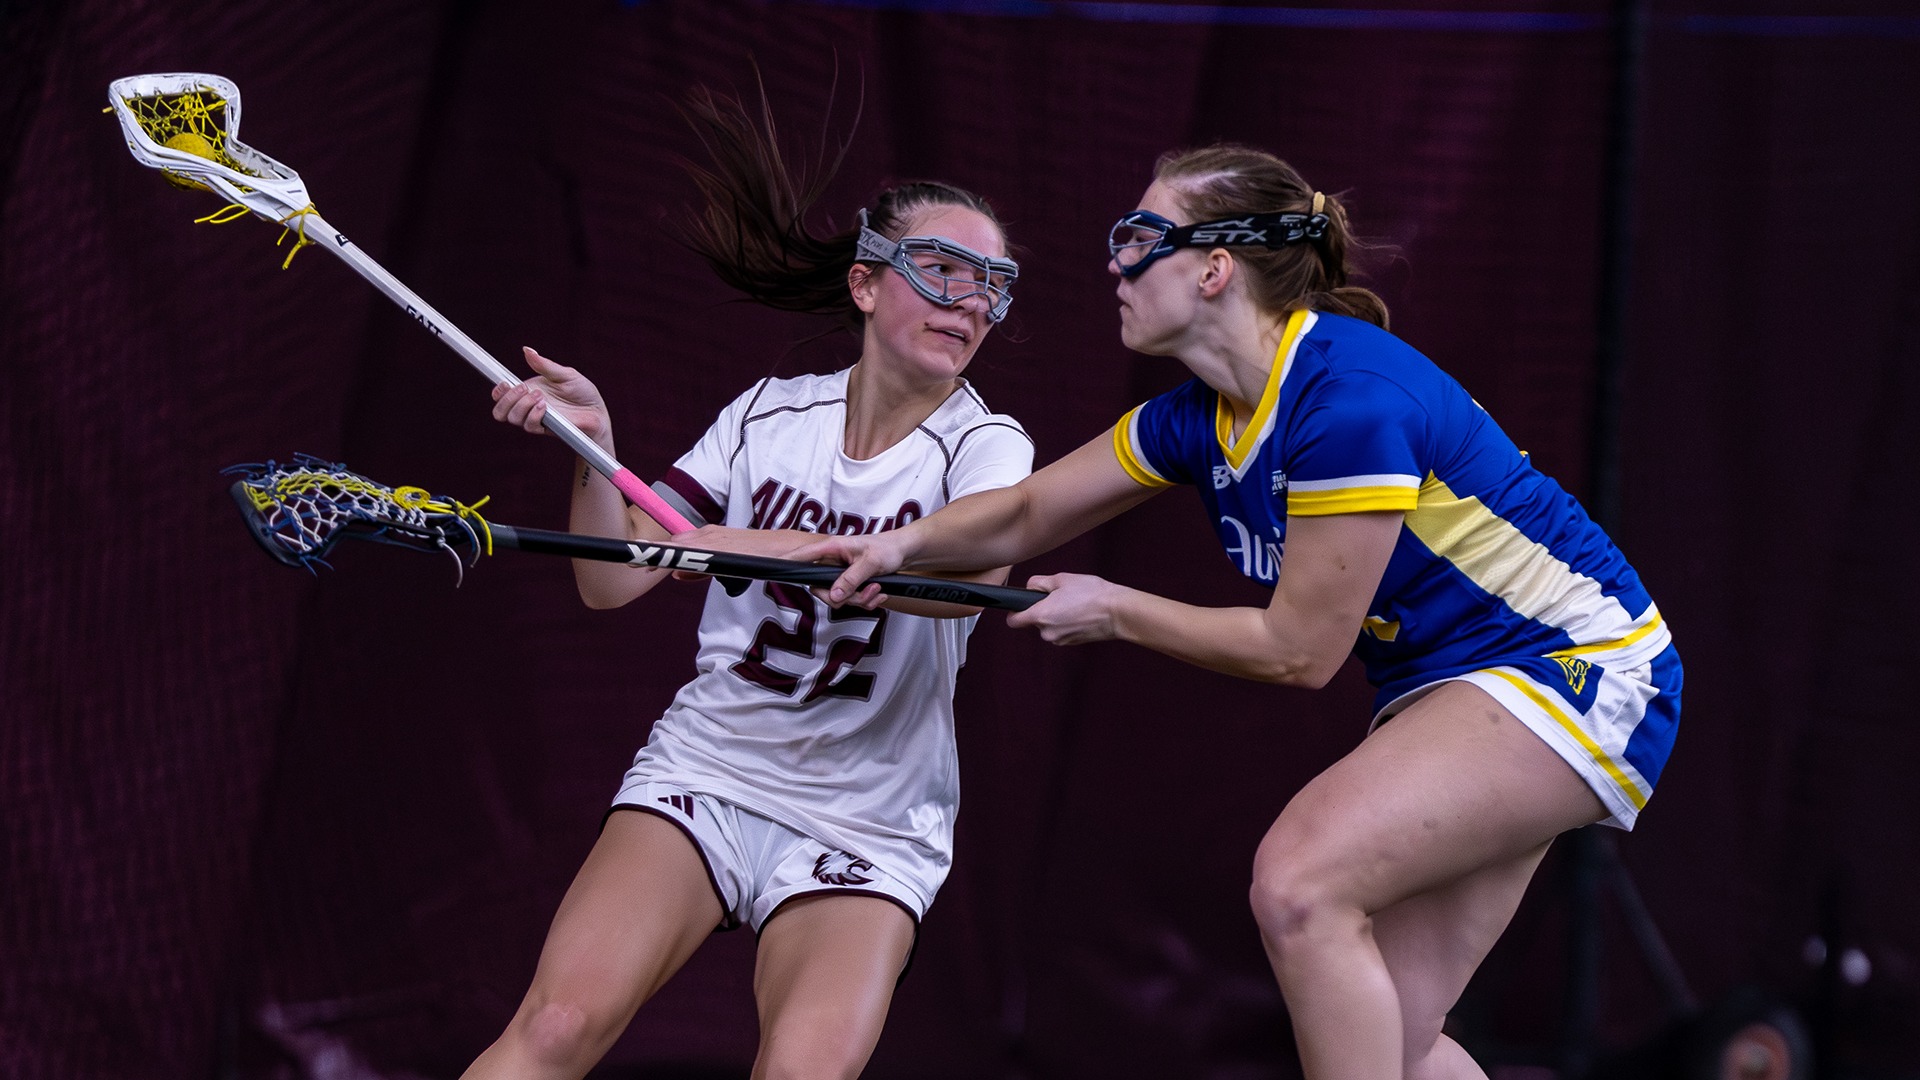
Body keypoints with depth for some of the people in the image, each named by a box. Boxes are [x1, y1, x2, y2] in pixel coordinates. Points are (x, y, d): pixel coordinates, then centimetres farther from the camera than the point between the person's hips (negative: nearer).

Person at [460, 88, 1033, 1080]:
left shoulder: (985, 445, -5)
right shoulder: (769, 415, 4)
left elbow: (965, 572, -29)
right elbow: (613, 582, 3)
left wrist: (762, 546, -36)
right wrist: (593, 446, -14)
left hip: (865, 830, -1)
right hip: (704, 774, 1)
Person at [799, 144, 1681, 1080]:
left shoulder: (1350, 399, -26)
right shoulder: (1202, 419, 1)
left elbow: (1297, 649, -19)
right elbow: (1023, 516, 11)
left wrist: (1113, 613, -8)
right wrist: (903, 545, -8)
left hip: (1577, 667, -9)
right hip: (1441, 684, 9)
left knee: (1299, 882, -25)